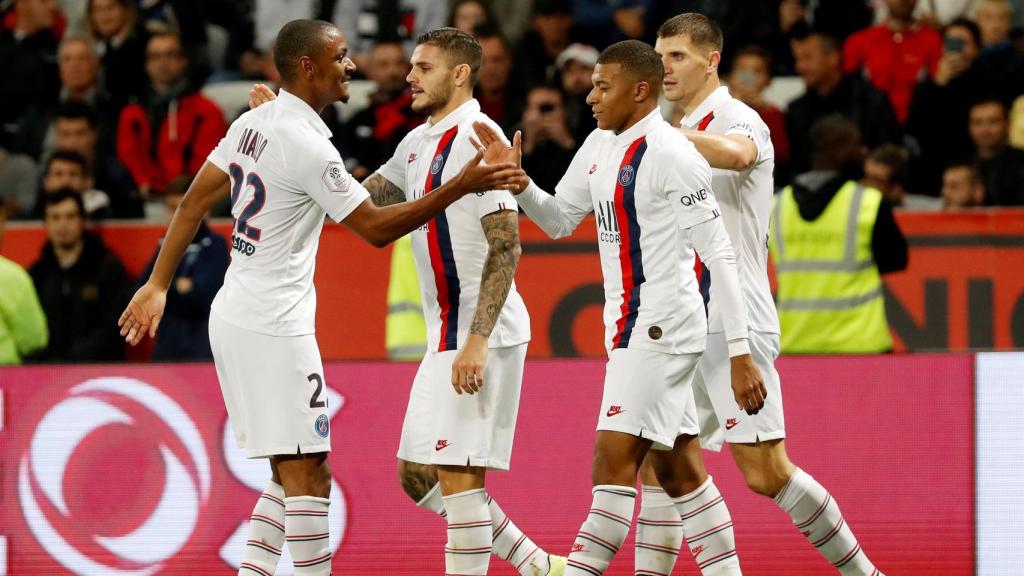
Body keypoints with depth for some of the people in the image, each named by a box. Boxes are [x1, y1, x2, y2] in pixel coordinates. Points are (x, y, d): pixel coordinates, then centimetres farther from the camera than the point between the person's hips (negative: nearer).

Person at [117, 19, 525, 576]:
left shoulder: (252, 123, 8)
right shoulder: (309, 145, -18)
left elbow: (192, 204, 13)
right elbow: (376, 227, -15)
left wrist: (158, 285, 19)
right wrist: (461, 186, -15)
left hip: (235, 315, 9)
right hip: (273, 326, -9)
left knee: (292, 473, 14)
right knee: (307, 477, -6)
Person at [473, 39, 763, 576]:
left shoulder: (671, 155, -15)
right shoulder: (601, 146, 11)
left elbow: (719, 254, -17)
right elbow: (559, 220, 21)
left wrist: (740, 351, -20)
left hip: (661, 328, -9)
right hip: (630, 326, 9)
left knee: (613, 463, -13)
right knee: (679, 471, 10)